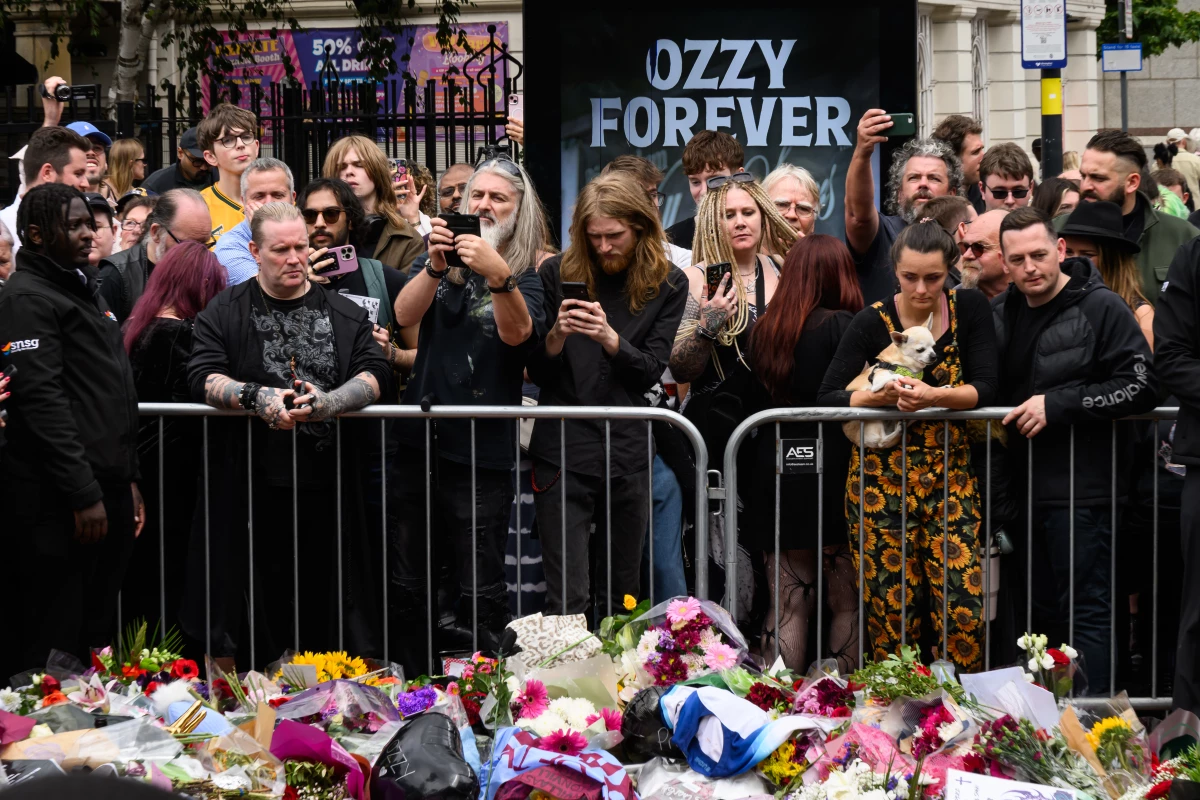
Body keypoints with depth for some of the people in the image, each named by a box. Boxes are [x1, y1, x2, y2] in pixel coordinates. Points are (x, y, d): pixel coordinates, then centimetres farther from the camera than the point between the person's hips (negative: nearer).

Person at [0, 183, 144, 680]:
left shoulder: (82, 290, 20)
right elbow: (42, 402, -18)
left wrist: (126, 480, 20)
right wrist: (84, 494, -20)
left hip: (105, 493, 9)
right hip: (58, 505, -9)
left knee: (96, 636, 11)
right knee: (50, 645, -7)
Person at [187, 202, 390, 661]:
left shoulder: (344, 314, 13)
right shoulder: (224, 312, 9)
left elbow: (376, 375, 2)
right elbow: (202, 377, -2)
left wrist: (329, 402, -17)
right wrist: (256, 397, -20)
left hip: (326, 485, 1)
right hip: (250, 486, -1)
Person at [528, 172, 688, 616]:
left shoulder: (667, 284, 4)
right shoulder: (557, 274, 2)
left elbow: (650, 371, -3)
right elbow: (535, 371, 3)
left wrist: (609, 338, -21)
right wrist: (557, 335, -18)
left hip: (628, 454, 2)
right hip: (562, 451, -1)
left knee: (623, 596, 11)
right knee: (568, 601, -7)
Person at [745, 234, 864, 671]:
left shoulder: (763, 329, 7)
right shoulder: (840, 325, -9)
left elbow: (757, 403, 12)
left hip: (773, 481, 5)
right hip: (830, 474, -5)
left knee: (788, 602, 8)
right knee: (848, 600, 4)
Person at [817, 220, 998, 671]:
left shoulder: (970, 309, 1)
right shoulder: (872, 322, -4)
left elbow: (985, 388, -5)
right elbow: (827, 397, -6)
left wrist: (934, 395, -23)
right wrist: (881, 396, -22)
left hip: (950, 474, 1)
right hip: (882, 478, -1)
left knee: (963, 608, -7)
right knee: (893, 611, -2)